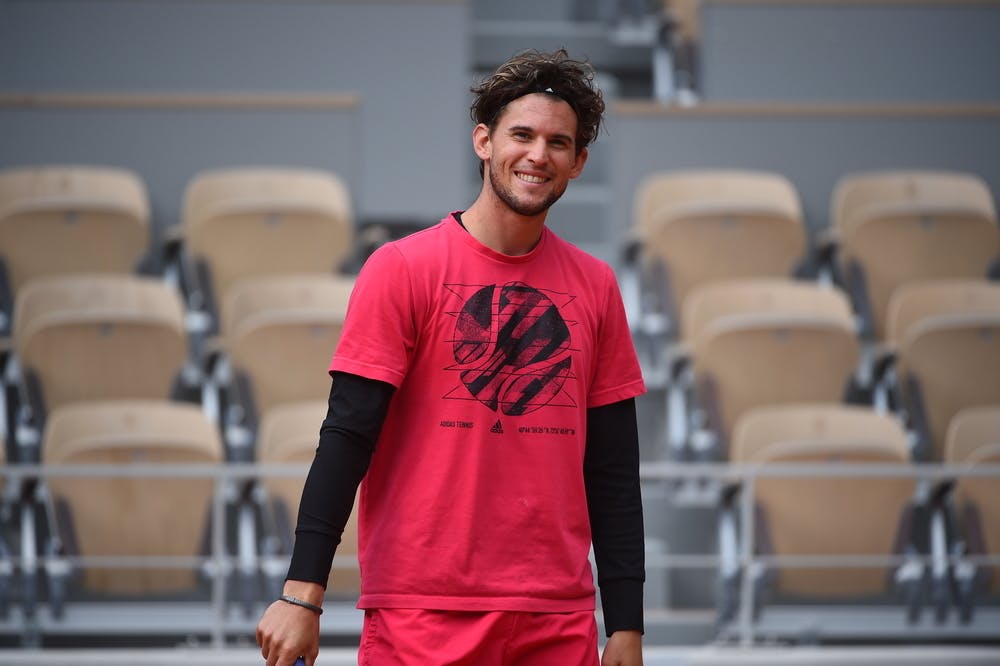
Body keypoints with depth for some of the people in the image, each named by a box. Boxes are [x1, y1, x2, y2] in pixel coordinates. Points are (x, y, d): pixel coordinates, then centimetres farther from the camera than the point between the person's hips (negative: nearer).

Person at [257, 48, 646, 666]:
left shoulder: (595, 286, 10)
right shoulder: (402, 268, -2)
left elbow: (614, 470, 11)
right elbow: (346, 439, -7)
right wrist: (303, 593, -14)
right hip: (423, 613, -4)